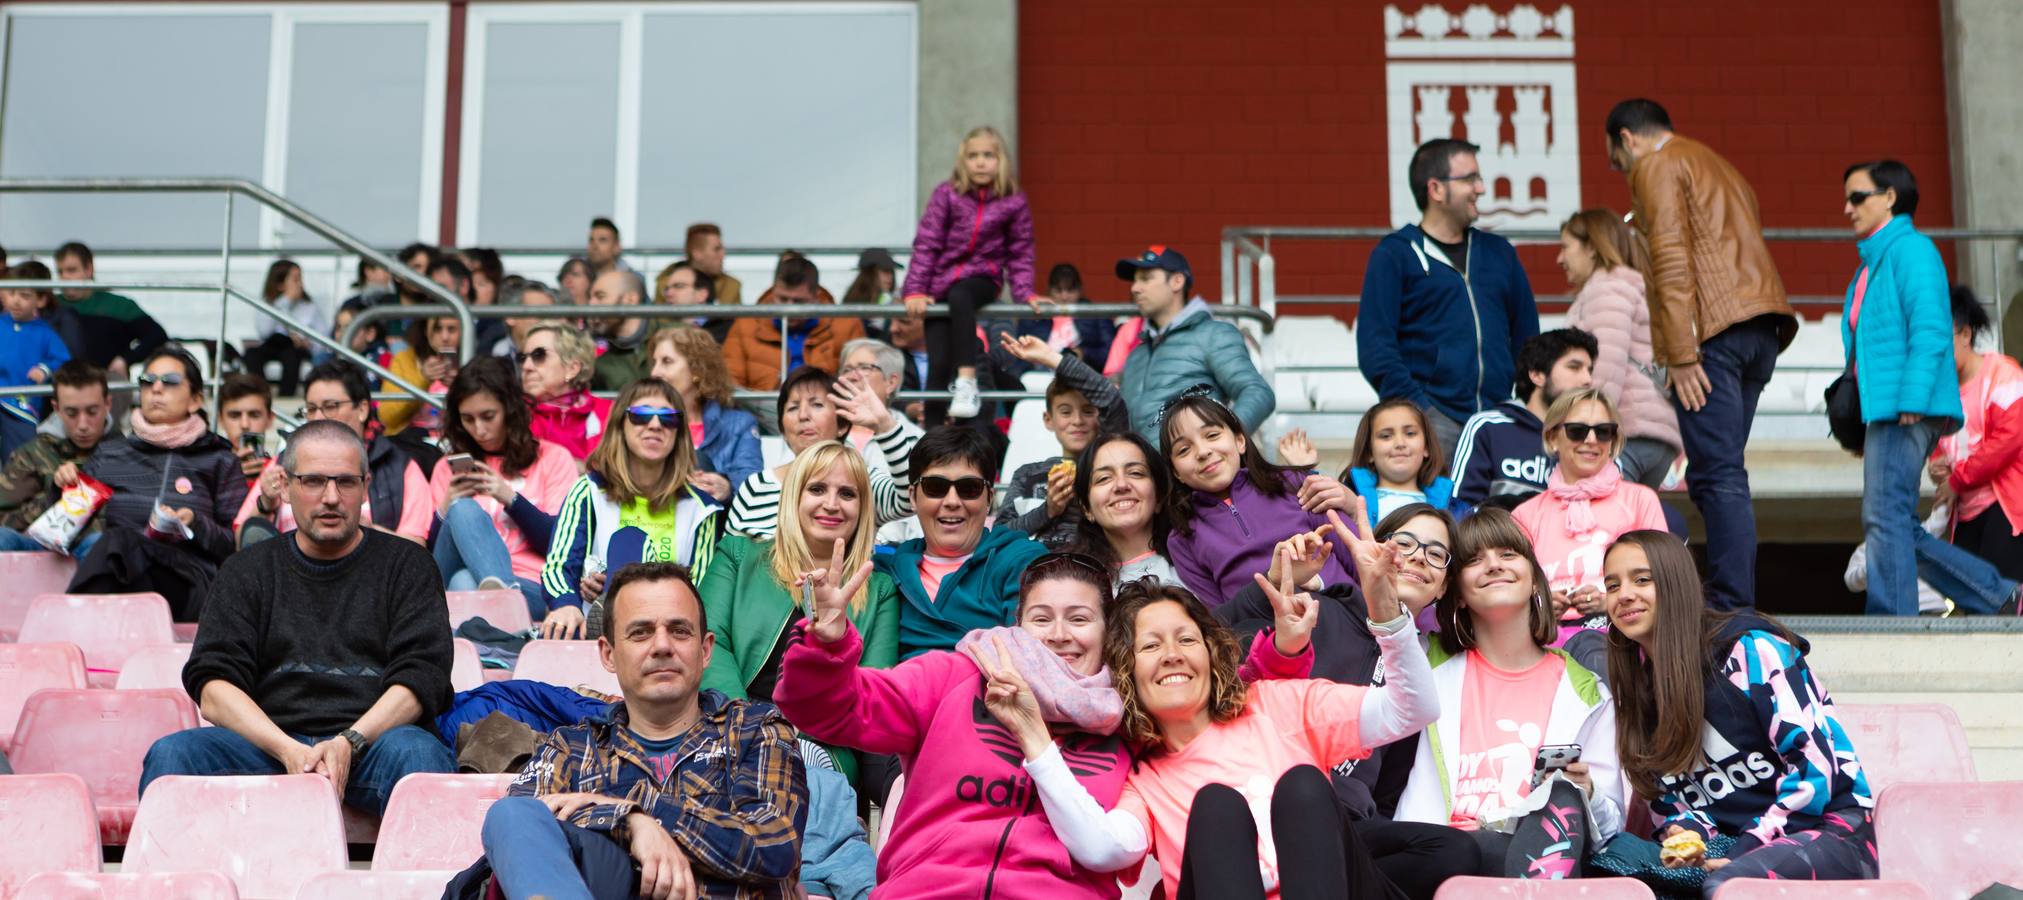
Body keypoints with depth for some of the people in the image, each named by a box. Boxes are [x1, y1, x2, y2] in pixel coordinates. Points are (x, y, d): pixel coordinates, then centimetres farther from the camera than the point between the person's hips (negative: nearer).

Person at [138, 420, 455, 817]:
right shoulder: (246, 572, 19)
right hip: (269, 745, 2)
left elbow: (421, 676, 2)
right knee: (171, 753, -26)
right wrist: (287, 750, -13)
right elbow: (213, 686, 6)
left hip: (372, 739, -1)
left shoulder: (406, 565, 15)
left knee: (415, 752, -36)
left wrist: (349, 743, -16)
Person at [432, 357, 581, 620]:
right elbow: (432, 550, 17)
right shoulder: (448, 468, 24)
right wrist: (446, 509, -3)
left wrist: (510, 498, -6)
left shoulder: (553, 458, 17)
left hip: (531, 588, -2)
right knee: (464, 509, -32)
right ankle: (500, 592, -56)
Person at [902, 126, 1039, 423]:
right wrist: (915, 291, -10)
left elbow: (1020, 254, 6)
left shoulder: (1014, 203, -4)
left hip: (983, 278, -1)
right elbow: (926, 243, -5)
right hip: (942, 280, 1)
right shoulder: (947, 194, -6)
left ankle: (966, 381, -38)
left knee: (959, 296, -38)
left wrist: (1026, 293, -6)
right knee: (938, 364, -5)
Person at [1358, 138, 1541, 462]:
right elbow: (1375, 348, -5)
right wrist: (1419, 411, -14)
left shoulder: (1498, 251, 18)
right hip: (1434, 421, -4)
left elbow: (1527, 336, 21)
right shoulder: (1394, 254, 3)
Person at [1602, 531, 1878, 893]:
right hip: (1735, 848, 5)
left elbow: (1816, 765, -15)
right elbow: (1667, 797, 13)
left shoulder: (1751, 650, -10)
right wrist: (1685, 833, -10)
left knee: (1724, 887, -37)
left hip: (1828, 829, -5)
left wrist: (1745, 850, -19)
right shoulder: (1636, 686, 9)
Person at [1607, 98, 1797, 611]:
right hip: (1764, 327, 9)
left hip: (1714, 329, -9)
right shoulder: (1718, 167, 31)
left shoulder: (1656, 167, 2)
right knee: (1718, 471, 9)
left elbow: (1671, 261, -11)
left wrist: (1680, 354, -16)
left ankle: (1732, 603, -16)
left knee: (1718, 473, -12)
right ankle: (1731, 595, 7)